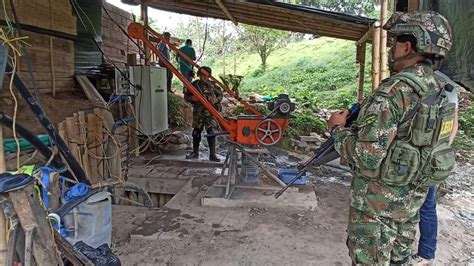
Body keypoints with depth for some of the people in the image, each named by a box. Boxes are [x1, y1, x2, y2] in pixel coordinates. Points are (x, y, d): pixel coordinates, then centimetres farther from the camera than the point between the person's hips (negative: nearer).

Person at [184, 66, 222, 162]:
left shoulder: (212, 85, 1)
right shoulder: (194, 85, 2)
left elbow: (220, 94, 11)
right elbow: (186, 96, 8)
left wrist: (216, 100, -10)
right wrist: (192, 98, -13)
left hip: (210, 112, -2)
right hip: (198, 112, 2)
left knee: (211, 132, -9)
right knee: (196, 132, 11)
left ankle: (212, 154, -4)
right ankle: (195, 152, 27)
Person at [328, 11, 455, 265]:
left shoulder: (394, 91, -25)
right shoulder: (439, 88, 4)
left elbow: (367, 157, -28)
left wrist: (339, 128, -11)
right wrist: (363, 116, 11)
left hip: (379, 198, -8)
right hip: (413, 194, 9)